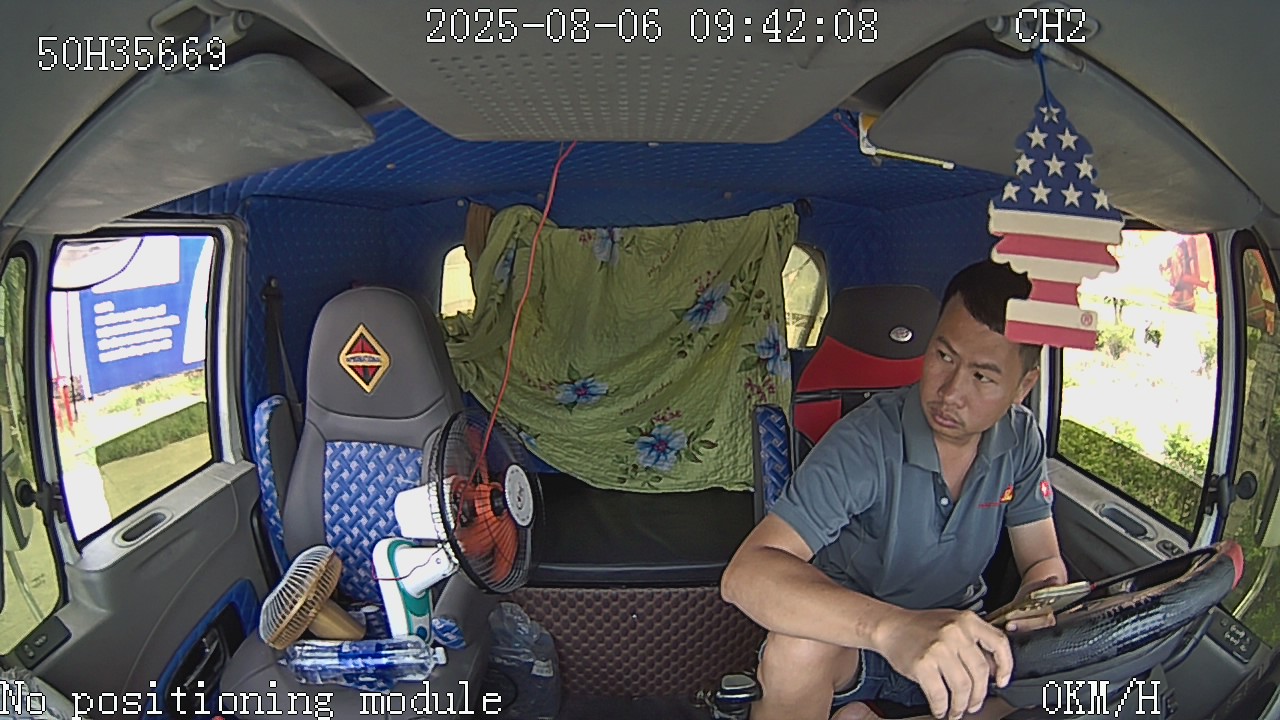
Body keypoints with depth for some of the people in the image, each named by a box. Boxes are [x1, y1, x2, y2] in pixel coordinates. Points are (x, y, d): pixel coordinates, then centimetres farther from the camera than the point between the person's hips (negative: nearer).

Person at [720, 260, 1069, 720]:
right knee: (799, 649, -37)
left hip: (957, 643, 6)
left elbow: (1044, 564, 2)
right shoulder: (867, 443, -26)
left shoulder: (1021, 440, -8)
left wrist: (1041, 606, -23)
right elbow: (746, 574, -37)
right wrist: (892, 626, -53)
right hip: (848, 638, -5)